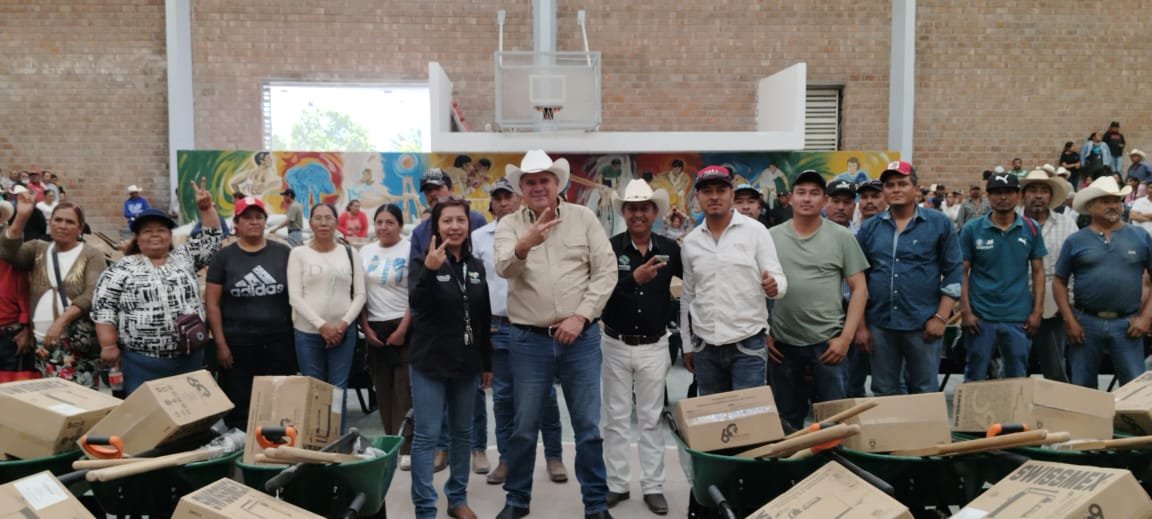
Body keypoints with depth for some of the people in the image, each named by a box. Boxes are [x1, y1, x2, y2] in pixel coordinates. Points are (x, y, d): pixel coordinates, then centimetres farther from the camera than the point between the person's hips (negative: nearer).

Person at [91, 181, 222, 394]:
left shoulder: (185, 257, 11)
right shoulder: (122, 268, 1)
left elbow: (212, 238, 11)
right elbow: (103, 307, -2)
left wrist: (206, 207, 0)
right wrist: (109, 346, -9)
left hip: (190, 357, 3)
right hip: (142, 361, -3)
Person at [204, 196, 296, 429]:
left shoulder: (284, 253, 5)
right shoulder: (224, 257, 3)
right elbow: (212, 303, 2)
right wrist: (220, 343, -5)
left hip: (280, 342, 1)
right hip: (237, 344, -1)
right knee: (238, 409, 5)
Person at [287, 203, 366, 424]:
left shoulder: (349, 253, 8)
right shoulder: (298, 253, 2)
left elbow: (360, 294, 5)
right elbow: (295, 296, -4)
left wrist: (344, 323, -9)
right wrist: (321, 325, -13)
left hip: (343, 331, 1)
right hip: (307, 331, -1)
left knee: (339, 388, 4)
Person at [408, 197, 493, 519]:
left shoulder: (476, 266, 7)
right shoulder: (424, 263, -6)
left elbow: (484, 319, 12)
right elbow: (416, 303, -24)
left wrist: (487, 363, 13)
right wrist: (429, 270, -41)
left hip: (466, 363, 5)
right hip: (430, 363, -5)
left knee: (462, 433, 13)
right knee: (426, 436, -3)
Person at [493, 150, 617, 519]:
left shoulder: (584, 218, 2)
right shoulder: (509, 225, 2)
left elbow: (606, 270, -2)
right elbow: (504, 268, -16)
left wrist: (581, 316, -11)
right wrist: (523, 246, -38)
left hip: (581, 338, 0)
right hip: (528, 340, 0)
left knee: (588, 426, 7)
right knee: (524, 427, 10)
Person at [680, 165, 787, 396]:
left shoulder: (755, 230, -5)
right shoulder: (690, 241, 6)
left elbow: (779, 278, -5)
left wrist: (773, 286, -29)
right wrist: (687, 344, 13)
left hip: (748, 344, -4)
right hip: (705, 347, 4)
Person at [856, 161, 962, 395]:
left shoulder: (939, 223, 0)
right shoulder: (869, 228, 6)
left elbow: (953, 272, -1)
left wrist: (941, 317, -8)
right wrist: (860, 324, 3)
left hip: (923, 324, -2)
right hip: (879, 325, 2)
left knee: (924, 393, 10)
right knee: (883, 393, 12)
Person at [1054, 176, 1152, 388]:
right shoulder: (1075, 241, 4)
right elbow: (1059, 282, 5)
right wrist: (1069, 320, -3)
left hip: (1127, 324, 0)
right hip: (1085, 323, 0)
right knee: (1083, 388, 10)